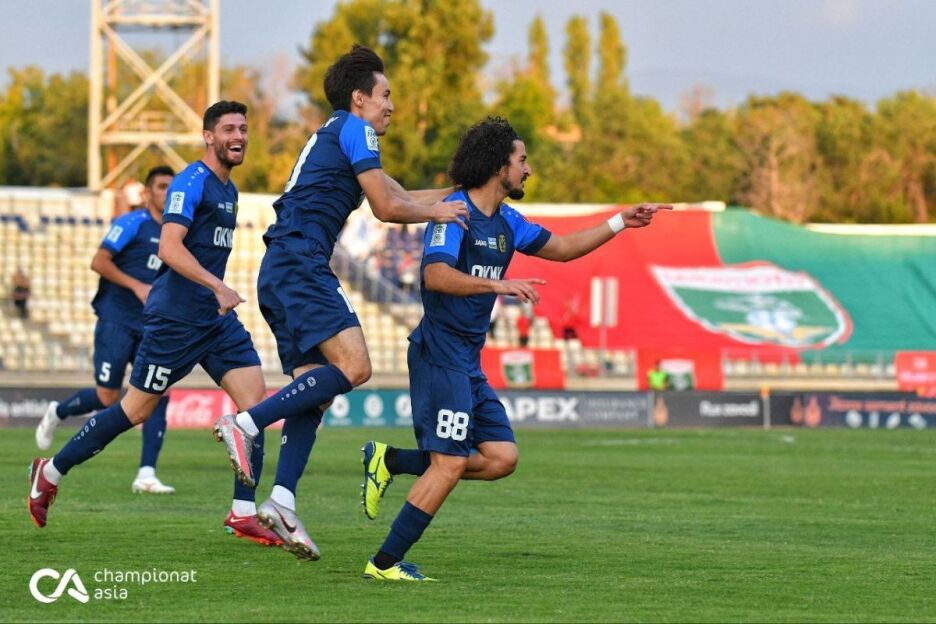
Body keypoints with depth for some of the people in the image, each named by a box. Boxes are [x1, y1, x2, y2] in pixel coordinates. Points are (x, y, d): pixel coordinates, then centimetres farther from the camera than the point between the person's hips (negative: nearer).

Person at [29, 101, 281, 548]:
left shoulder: (228, 189, 15)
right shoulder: (191, 183, -14)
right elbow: (169, 247, -26)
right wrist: (216, 286, -34)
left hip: (217, 318, 8)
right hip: (175, 317, -8)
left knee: (256, 400, -6)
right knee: (137, 410, 0)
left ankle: (242, 514, -5)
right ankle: (51, 472, 17)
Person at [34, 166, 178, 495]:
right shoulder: (132, 223, -7)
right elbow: (99, 262, -14)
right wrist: (137, 286, -20)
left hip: (150, 327, 6)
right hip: (116, 321, -6)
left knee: (158, 393, -10)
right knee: (107, 398, -5)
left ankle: (146, 475, -11)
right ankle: (56, 413, 26)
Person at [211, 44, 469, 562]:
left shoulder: (332, 135, 28)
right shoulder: (353, 129, -1)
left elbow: (401, 197, 33)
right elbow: (387, 208, -6)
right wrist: (439, 211, 10)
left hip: (281, 273, 10)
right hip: (300, 263, -10)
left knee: (314, 388, 5)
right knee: (353, 366, -20)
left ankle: (281, 501, -6)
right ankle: (245, 424, -24)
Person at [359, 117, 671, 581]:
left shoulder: (506, 222, 15)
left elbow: (561, 248, 27)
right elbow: (436, 275, -27)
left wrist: (620, 222, 23)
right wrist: (499, 285, -36)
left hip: (468, 363, 9)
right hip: (439, 355, -9)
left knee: (501, 458, 1)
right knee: (449, 465, -13)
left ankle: (391, 461, 10)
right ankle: (385, 564, -9)